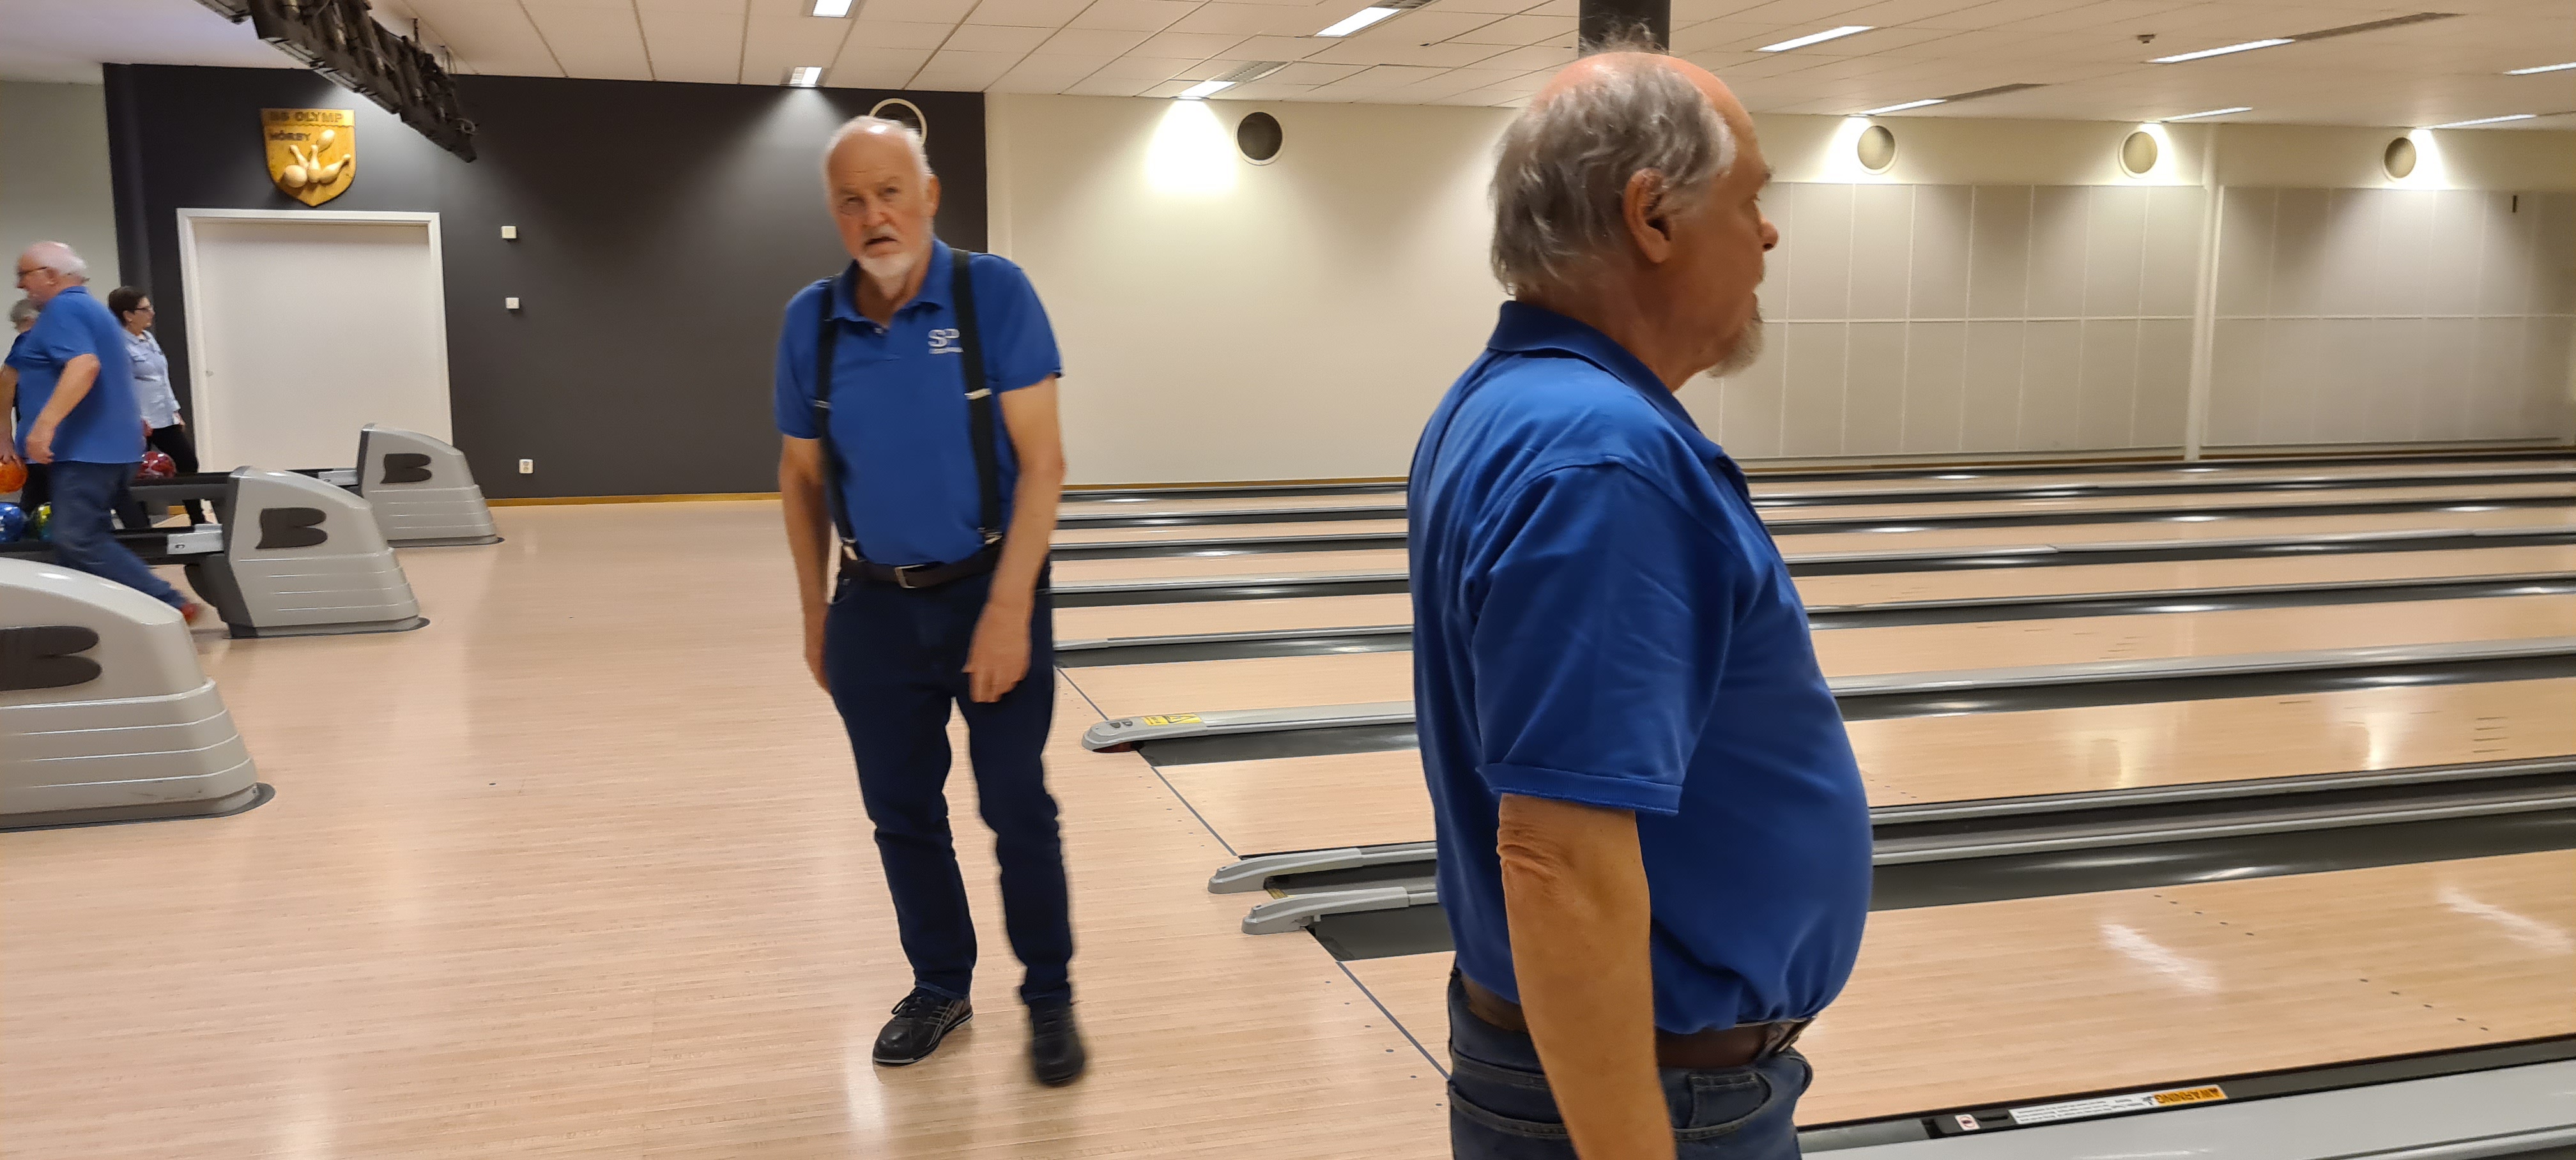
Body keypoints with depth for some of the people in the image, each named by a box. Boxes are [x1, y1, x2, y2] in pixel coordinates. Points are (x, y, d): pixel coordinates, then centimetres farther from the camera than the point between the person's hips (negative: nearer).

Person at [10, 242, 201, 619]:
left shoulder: (63, 310, -11)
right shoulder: (91, 308, 22)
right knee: (77, 542, 10)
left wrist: (46, 423, -32)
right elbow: (116, 375, 31)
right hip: (104, 447, 11)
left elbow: (84, 365, -28)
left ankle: (170, 607, -18)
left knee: (80, 542, -15)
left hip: (85, 450, -11)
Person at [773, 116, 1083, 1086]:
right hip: (875, 608, 4)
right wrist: (816, 617, 8)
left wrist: (1009, 609, -19)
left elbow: (1040, 461, -14)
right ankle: (940, 987, 32)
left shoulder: (994, 295, -12)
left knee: (1018, 811, 4)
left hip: (987, 596, -3)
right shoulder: (811, 322, -1)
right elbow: (802, 477, 8)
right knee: (903, 816, 13)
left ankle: (1049, 996, 22)